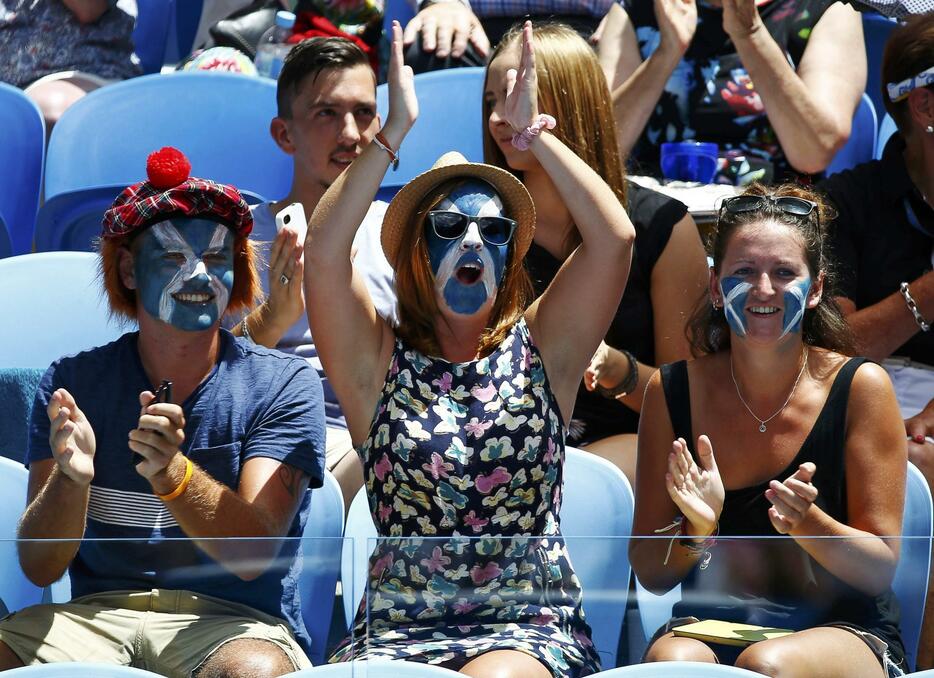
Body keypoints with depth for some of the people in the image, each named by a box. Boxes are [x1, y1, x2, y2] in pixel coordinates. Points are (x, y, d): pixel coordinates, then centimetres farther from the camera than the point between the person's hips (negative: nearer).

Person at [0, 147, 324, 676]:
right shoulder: (71, 385, 7)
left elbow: (251, 556, -11)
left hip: (233, 619, 0)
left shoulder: (284, 387, 1)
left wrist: (170, 472, -29)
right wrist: (70, 476, -22)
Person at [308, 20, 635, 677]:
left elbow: (615, 238, -3)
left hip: (531, 625, 0)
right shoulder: (378, 362, 9)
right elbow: (325, 250, -8)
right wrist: (395, 130, -9)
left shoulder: (539, 349, 10)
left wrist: (533, 131, -3)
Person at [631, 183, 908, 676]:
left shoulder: (859, 387, -5)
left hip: (843, 629, -1)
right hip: (710, 626, 1)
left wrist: (806, 524, -23)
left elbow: (880, 569, -4)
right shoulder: (672, 391, 0)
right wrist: (696, 531, -18)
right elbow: (650, 574, 4)